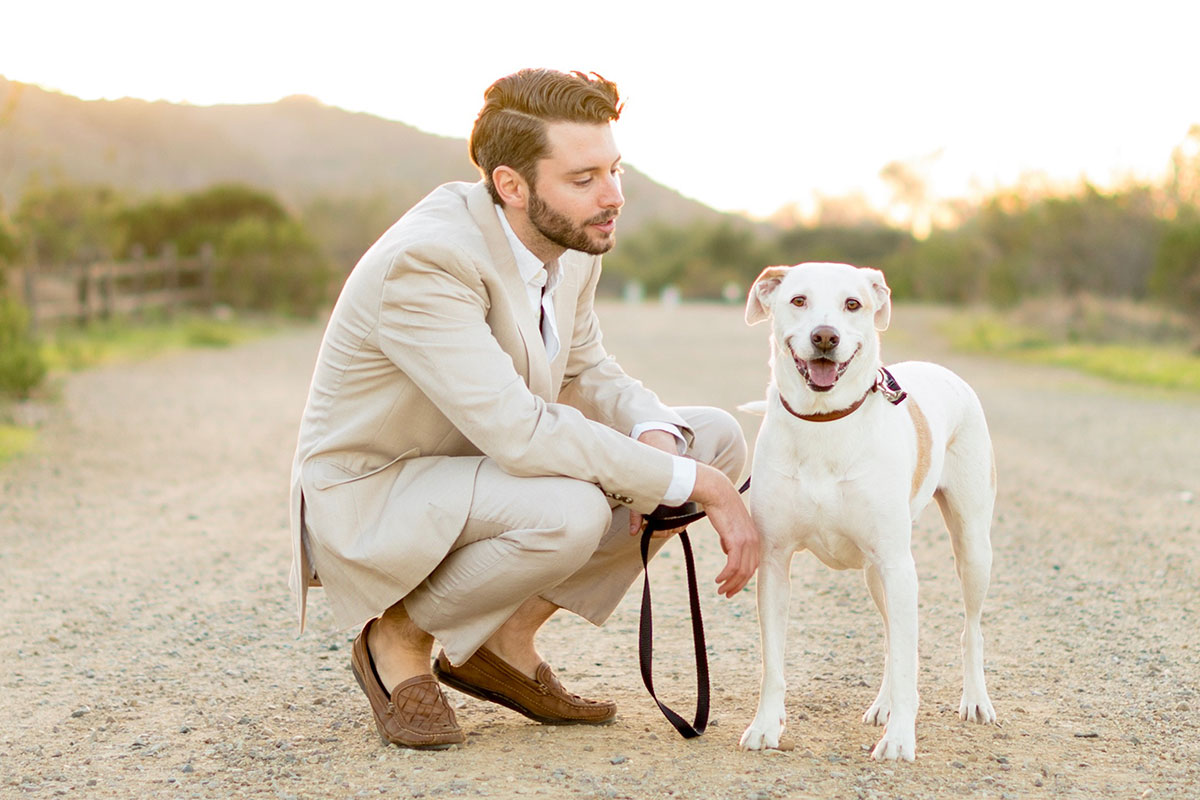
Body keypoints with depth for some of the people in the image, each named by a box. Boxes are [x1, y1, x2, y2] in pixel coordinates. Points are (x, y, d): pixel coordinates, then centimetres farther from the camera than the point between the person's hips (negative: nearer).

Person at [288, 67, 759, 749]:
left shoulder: (572, 242, -4)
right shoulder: (424, 262, -30)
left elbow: (586, 371, 8)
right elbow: (521, 433, -36)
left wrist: (656, 436, -16)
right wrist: (695, 484, -32)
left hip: (489, 464, 8)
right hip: (370, 496, -8)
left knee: (717, 438, -4)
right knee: (569, 510, -37)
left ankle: (506, 640, 4)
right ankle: (399, 638, -6)